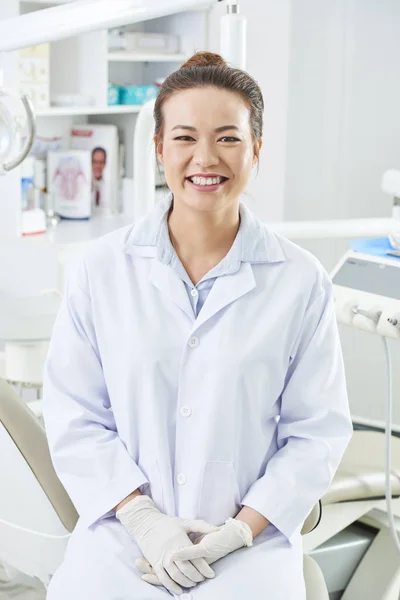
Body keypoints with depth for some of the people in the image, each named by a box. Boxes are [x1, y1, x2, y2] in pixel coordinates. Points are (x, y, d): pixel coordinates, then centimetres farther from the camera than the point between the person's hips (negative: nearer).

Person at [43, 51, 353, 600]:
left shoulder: (302, 282, 0)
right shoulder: (103, 269, 2)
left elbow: (318, 432, 2)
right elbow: (74, 418, 2)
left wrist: (240, 530, -8)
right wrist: (144, 519, -9)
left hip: (251, 545, 0)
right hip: (120, 540, 0)